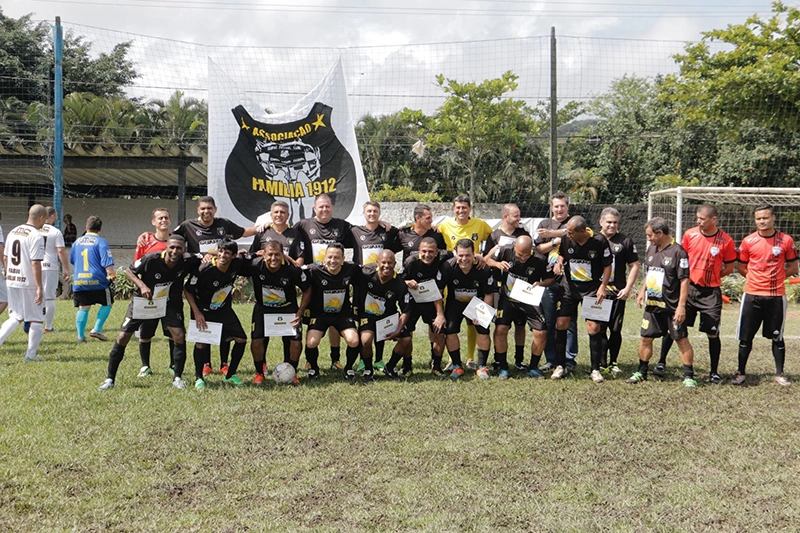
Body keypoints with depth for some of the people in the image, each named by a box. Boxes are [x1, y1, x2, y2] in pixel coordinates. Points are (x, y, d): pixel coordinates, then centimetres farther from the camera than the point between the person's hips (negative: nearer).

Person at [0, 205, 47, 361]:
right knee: (36, 319, 6)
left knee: (16, 317, 18)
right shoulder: (36, 236, -14)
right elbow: (35, 263, -19)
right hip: (29, 283, -7)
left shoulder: (13, 232, 10)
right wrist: (40, 287, -17)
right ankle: (31, 354, 10)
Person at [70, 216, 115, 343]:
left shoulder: (77, 242, 11)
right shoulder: (100, 242, -6)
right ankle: (96, 329, 2)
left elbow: (71, 261, 24)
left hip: (78, 281, 4)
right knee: (107, 304, 12)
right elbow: (107, 262, -14)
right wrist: (112, 274, -1)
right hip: (97, 280, -4)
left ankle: (81, 335, 5)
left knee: (83, 308, 10)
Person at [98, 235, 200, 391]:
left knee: (179, 336, -15)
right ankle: (110, 379, 8)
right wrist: (142, 286, -25)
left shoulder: (187, 262, -21)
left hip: (170, 303, 1)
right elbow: (129, 270, -10)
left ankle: (177, 378, 2)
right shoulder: (151, 259, -26)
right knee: (122, 337, -5)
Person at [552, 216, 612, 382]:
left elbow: (607, 266, -3)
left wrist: (602, 286, -12)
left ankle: (595, 369, 6)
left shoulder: (600, 242, -15)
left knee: (594, 327, -7)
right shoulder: (566, 240, -8)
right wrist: (559, 263, -7)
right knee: (561, 324, -2)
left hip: (592, 288, -3)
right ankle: (560, 365, 13)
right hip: (569, 287, 3)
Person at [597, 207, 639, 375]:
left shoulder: (625, 241, 4)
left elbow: (634, 266, 6)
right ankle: (602, 363, 11)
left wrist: (628, 288, -3)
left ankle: (613, 363, 15)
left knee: (615, 330, 2)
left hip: (617, 293, -1)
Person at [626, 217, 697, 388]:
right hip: (652, 304, 7)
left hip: (672, 307, -7)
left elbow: (684, 280, -15)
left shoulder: (678, 251, -13)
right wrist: (642, 291, 17)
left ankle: (689, 376, 8)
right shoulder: (651, 250, 10)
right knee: (645, 338, 10)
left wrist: (681, 305, -18)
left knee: (682, 340, 0)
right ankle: (641, 372, 24)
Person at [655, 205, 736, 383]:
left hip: (710, 293, -2)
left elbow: (729, 268, 4)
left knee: (713, 333, 0)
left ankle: (714, 372, 13)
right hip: (688, 288, 2)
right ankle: (661, 362, 16)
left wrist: (710, 276, -3)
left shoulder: (726, 241, -5)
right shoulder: (689, 234, 0)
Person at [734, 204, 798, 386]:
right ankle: (741, 372, 14)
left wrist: (775, 277, 1)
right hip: (752, 296, 1)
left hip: (776, 296, 0)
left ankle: (779, 374, 17)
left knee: (777, 337, 7)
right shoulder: (748, 241, 1)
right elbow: (742, 268, 10)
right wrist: (757, 278, 4)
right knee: (746, 336, 4)